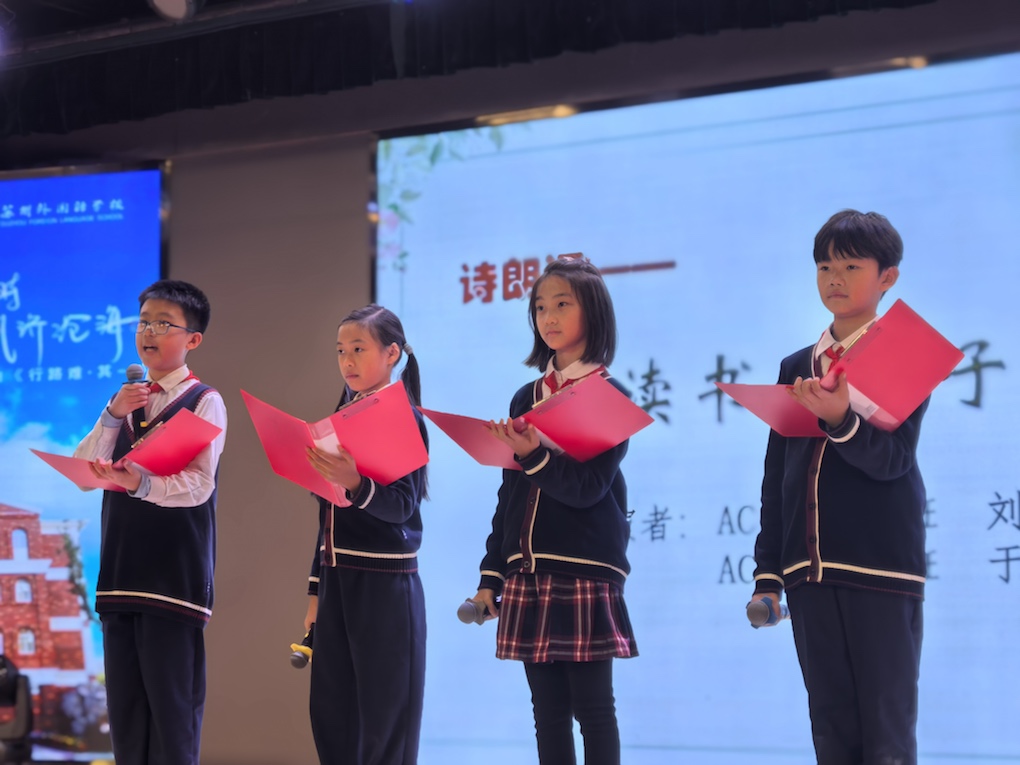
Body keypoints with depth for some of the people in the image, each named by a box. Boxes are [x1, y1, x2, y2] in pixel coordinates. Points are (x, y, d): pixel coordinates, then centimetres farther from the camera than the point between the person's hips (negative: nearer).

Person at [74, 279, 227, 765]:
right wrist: (113, 415, -6)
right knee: (124, 704, 8)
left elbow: (198, 485, -15)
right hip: (121, 573, 6)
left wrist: (139, 483, -31)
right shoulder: (128, 400, 17)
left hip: (175, 574, -6)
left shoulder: (204, 403, -2)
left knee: (172, 704, -6)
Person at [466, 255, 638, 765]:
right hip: (529, 571, 6)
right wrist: (492, 574, 12)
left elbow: (589, 487, -13)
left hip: (585, 570, -6)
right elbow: (510, 494, 16)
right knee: (548, 709, 7)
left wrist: (534, 456, -28)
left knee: (592, 708, -4)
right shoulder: (526, 398, 15)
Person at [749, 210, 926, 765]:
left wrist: (839, 419, -31)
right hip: (808, 571, 5)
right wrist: (767, 573, 11)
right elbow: (776, 478, 15)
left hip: (882, 571, -5)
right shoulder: (795, 368, 15)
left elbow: (892, 459, -12)